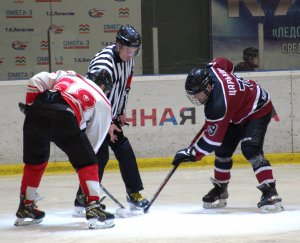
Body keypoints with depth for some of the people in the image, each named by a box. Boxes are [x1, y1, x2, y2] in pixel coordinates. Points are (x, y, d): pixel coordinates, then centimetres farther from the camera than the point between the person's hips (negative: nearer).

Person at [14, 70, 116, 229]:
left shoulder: (68, 76, 34)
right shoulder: (103, 103, 25)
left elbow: (36, 80, 19)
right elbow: (94, 138, 27)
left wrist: (32, 105, 27)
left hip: (35, 114, 4)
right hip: (64, 118, -4)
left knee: (35, 161, 25)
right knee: (87, 163, 12)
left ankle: (25, 208, 35)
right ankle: (94, 209, 1)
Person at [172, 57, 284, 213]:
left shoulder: (218, 105, -39)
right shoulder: (210, 71, -19)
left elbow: (212, 139, -32)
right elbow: (226, 63, 6)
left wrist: (192, 154, -26)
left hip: (258, 110, -10)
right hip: (238, 112, 10)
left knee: (250, 149, -28)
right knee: (223, 150, 7)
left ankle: (270, 193, -30)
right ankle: (220, 191, 23)